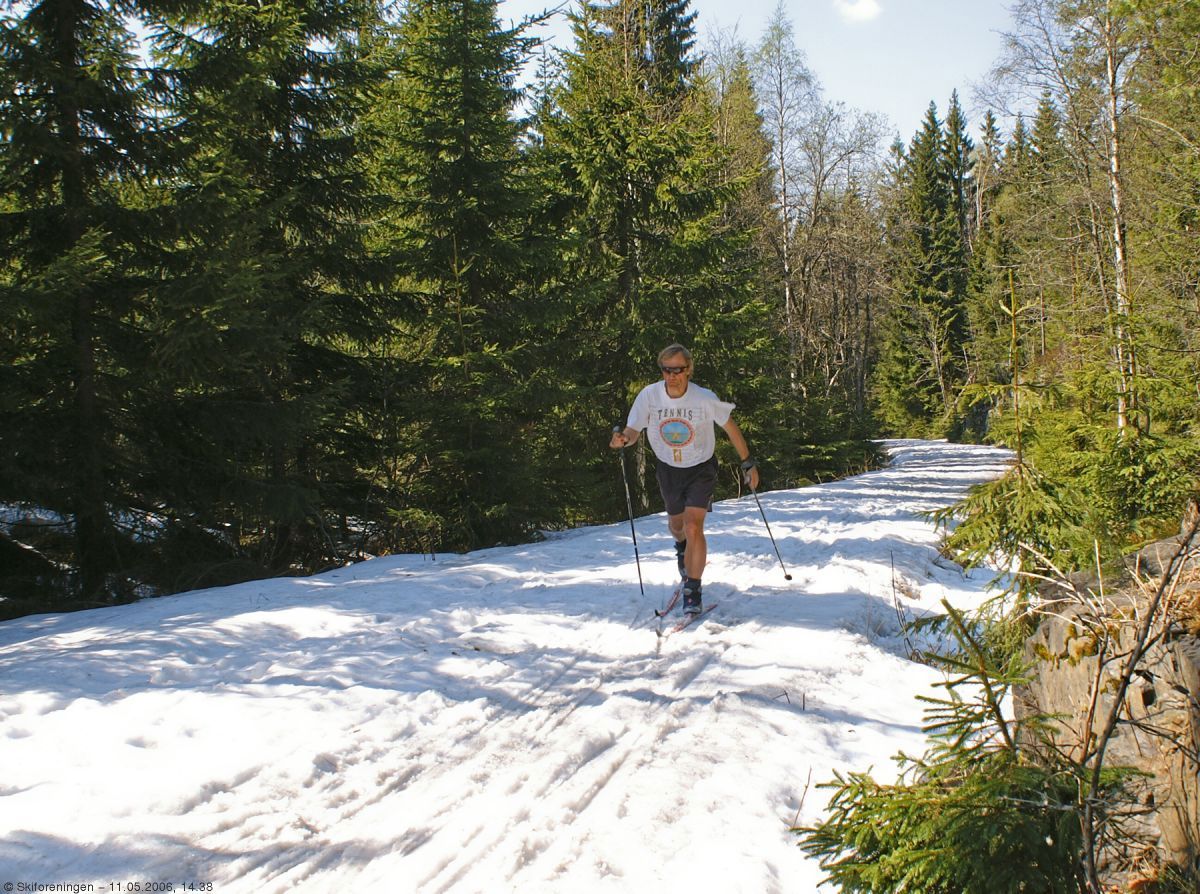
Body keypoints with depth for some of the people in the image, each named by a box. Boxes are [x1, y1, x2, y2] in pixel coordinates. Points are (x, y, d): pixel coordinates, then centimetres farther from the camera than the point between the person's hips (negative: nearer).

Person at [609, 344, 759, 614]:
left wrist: (748, 464, -2)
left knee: (693, 528, -19)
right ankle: (682, 547, 61)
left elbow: (731, 428, -10)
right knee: (676, 524, 24)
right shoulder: (649, 396, -20)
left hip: (701, 469, -3)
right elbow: (633, 432, -14)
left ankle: (693, 591, -6)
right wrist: (623, 439, -39)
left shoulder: (705, 399, -24)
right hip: (669, 470, 3)